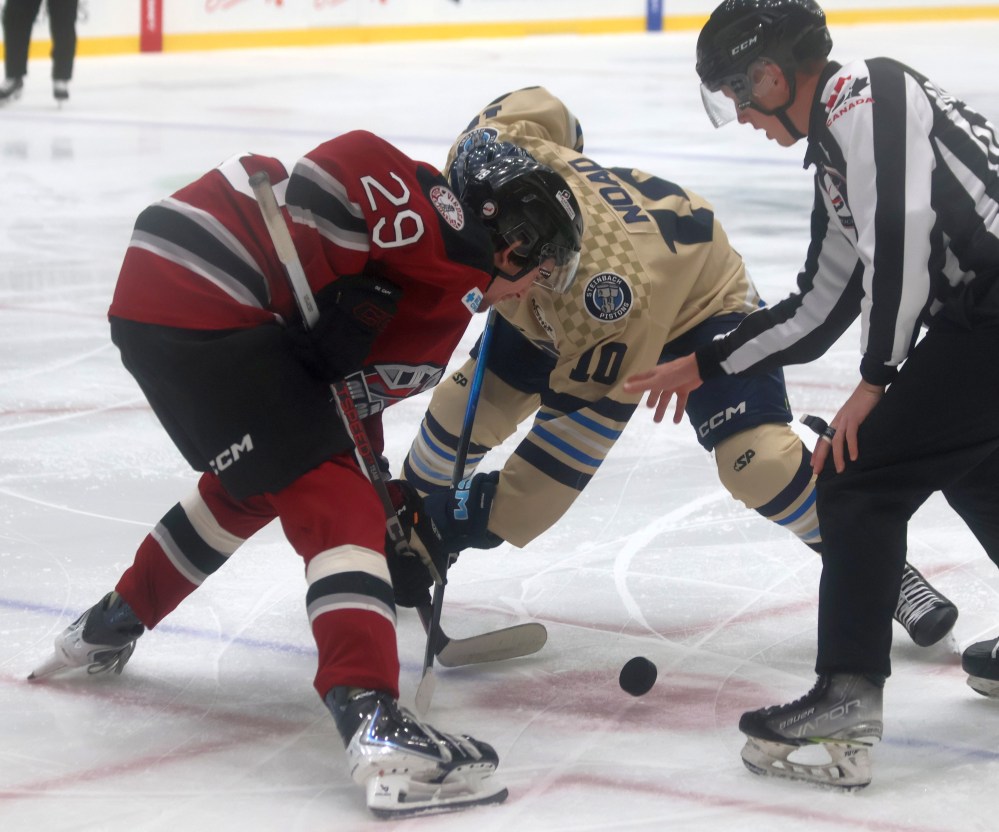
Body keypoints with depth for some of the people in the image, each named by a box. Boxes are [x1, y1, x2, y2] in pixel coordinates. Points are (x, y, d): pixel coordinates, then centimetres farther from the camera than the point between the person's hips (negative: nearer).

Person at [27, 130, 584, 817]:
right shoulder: (448, 235, -7)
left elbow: (358, 395, 25)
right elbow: (352, 163, -21)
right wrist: (347, 298, -15)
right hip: (198, 306, -11)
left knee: (252, 484, 32)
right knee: (331, 499, -13)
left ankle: (108, 629, 47)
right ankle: (376, 727, -25)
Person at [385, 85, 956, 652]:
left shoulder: (606, 289, -47)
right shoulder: (489, 149, -32)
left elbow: (588, 417, -37)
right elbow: (539, 105, -7)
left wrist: (494, 512, -34)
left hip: (698, 293, -7)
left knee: (754, 454, -24)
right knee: (469, 400, -3)